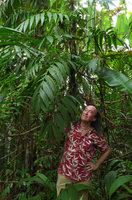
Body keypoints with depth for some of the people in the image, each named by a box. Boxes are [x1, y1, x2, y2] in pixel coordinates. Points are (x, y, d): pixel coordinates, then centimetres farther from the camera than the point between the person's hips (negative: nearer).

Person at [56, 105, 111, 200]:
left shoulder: (96, 136, -6)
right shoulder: (71, 127, -4)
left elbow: (107, 150, 9)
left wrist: (96, 165, 4)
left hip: (83, 178, 0)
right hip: (65, 174, 1)